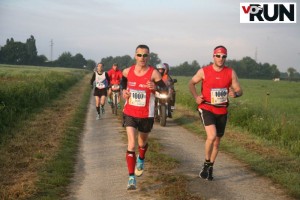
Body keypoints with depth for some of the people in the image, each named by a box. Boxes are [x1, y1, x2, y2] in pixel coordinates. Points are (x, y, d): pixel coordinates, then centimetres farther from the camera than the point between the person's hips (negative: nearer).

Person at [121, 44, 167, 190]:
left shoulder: (154, 73, -12)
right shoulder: (127, 71, -3)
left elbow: (165, 92, -12)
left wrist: (155, 88, -32)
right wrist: (123, 91, 1)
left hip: (146, 115, 0)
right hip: (129, 113, 1)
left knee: (142, 143, 20)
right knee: (131, 144, -12)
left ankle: (141, 160, 55)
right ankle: (131, 178, -8)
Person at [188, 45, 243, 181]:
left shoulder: (230, 73, -2)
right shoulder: (204, 71, -6)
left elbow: (239, 91, 2)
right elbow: (191, 83, 9)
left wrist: (235, 93, -22)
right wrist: (196, 96, -6)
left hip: (222, 111, 3)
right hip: (206, 109, -3)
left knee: (217, 141, 13)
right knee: (212, 136, -24)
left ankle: (210, 168, 31)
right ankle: (206, 164, -2)